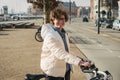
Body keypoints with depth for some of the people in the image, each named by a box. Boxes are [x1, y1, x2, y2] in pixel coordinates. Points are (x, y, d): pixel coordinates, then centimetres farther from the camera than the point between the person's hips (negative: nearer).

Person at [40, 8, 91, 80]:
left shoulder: (63, 32, 5)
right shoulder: (50, 36, -24)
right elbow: (60, 54, -34)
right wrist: (79, 62, -41)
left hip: (65, 69, 8)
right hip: (53, 71, -8)